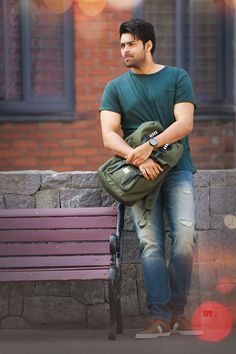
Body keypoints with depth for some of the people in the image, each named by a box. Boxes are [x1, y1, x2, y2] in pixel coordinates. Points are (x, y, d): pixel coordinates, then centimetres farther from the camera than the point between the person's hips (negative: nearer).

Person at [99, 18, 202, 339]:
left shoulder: (177, 78, 8)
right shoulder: (115, 88, 12)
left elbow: (185, 123, -5)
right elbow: (109, 137, 0)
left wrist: (150, 146, -20)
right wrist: (138, 158, -18)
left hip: (176, 169, -1)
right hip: (140, 173, 1)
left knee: (185, 234, -18)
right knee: (150, 243, -12)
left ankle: (177, 311, -8)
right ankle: (160, 316, -14)